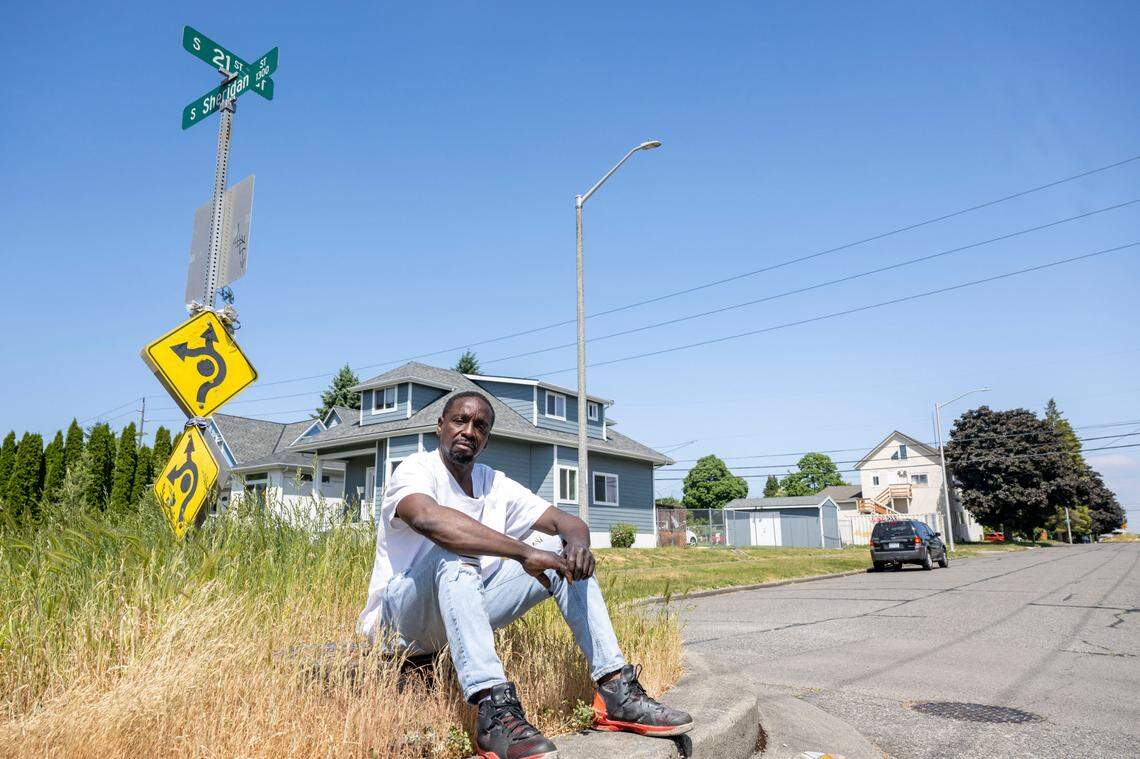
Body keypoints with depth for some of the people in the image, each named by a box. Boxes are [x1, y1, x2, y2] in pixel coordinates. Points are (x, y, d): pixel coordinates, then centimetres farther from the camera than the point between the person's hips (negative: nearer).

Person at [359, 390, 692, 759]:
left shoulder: (497, 485, 6)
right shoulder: (415, 470, -13)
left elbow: (568, 521, 1)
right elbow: (428, 518, -37)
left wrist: (577, 541, -25)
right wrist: (523, 552, -41)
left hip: (469, 612, 6)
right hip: (400, 616, -6)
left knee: (567, 560, -7)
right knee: (453, 553, -37)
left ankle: (617, 691, -14)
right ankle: (495, 711, -45)